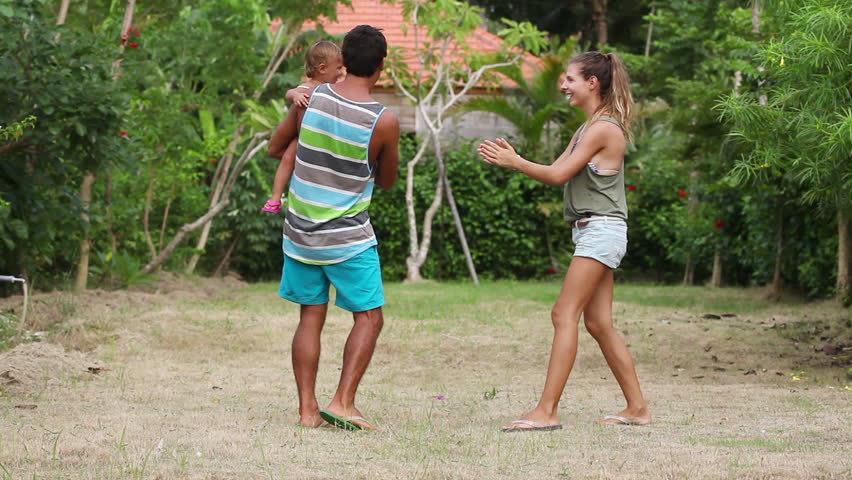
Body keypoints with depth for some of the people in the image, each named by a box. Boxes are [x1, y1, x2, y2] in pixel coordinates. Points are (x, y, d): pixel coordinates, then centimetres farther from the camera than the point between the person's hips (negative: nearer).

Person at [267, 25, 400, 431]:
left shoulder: (310, 98, -5)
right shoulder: (384, 121, -15)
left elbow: (275, 148, 9)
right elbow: (386, 181, 0)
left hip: (300, 230, 4)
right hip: (348, 237, -4)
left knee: (311, 317, 11)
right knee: (369, 318, 6)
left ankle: (307, 408, 6)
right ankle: (343, 401, -6)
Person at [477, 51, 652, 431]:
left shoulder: (603, 128, -13)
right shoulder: (588, 129, 18)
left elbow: (558, 175, -16)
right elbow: (557, 171, 12)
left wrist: (513, 162, -10)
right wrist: (511, 158, 3)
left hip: (600, 230, -10)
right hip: (593, 232, 10)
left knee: (565, 315, -13)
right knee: (599, 323, 10)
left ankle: (546, 411, -16)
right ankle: (637, 408, 15)